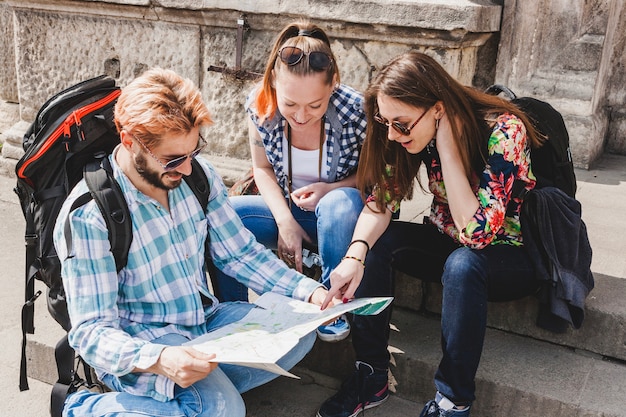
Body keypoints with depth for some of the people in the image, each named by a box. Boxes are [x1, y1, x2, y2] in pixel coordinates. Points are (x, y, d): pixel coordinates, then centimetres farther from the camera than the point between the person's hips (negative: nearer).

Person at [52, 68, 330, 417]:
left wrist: (309, 290, -10)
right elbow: (92, 331, -20)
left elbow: (240, 253, 5)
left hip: (207, 319, 6)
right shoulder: (87, 217, -20)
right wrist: (159, 360, -41)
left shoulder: (200, 174, -4)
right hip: (140, 343, -6)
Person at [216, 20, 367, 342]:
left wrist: (330, 189, -26)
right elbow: (262, 169, 0)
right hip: (288, 211, 3)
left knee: (339, 202, -38)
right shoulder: (260, 105, -16)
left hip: (341, 217, -3)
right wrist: (285, 222, -14)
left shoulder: (356, 111, -25)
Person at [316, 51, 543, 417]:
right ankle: (372, 377, -10)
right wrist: (356, 254, -34)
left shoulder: (503, 131, -28)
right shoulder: (418, 130, -12)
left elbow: (477, 233, -32)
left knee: (462, 264, -36)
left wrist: (447, 148, -33)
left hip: (516, 256, -5)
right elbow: (381, 199, -15)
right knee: (378, 241, -19)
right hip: (450, 245, 6)